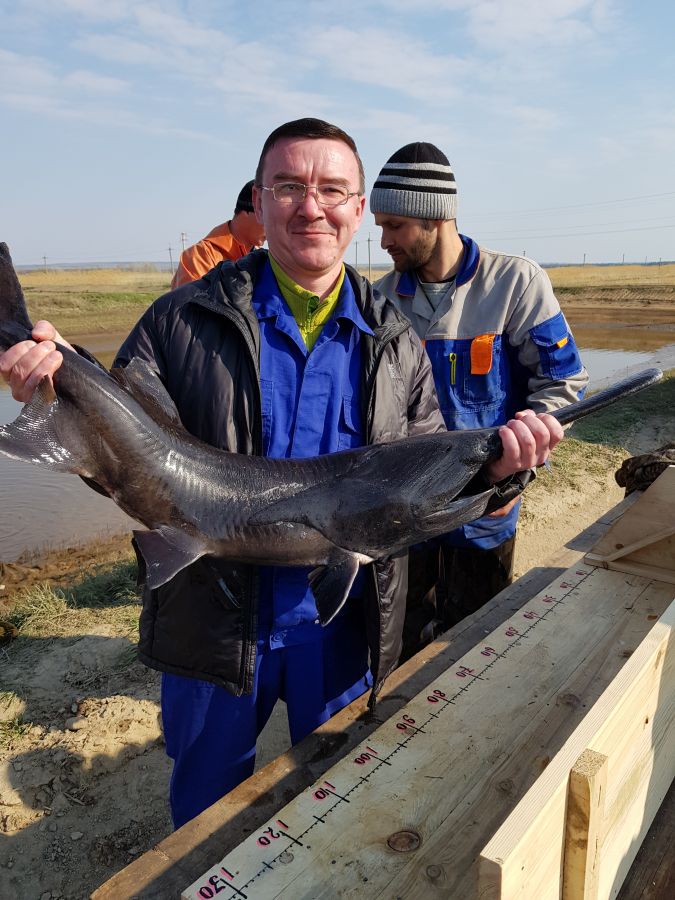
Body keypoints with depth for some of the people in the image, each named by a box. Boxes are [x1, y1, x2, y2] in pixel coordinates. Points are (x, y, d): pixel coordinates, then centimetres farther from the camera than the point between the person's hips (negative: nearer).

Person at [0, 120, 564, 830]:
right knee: (203, 810, 26)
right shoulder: (184, 321, -8)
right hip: (212, 621, -1)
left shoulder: (396, 343, -1)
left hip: (346, 629, 2)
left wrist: (493, 464, -21)